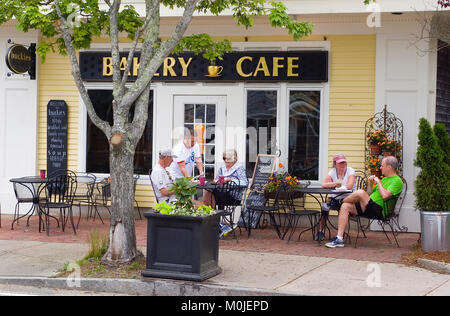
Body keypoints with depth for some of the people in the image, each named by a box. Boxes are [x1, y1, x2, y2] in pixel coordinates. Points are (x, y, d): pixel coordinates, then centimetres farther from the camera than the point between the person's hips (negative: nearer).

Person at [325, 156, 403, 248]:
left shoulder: (397, 181, -5)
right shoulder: (385, 179, 26)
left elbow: (385, 195, -22)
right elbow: (370, 194, 28)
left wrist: (378, 182, -8)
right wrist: (370, 183, 11)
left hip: (379, 211, -10)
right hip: (370, 208, 10)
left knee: (361, 193, -29)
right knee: (345, 207, -10)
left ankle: (342, 201, 5)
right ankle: (339, 239, -16)